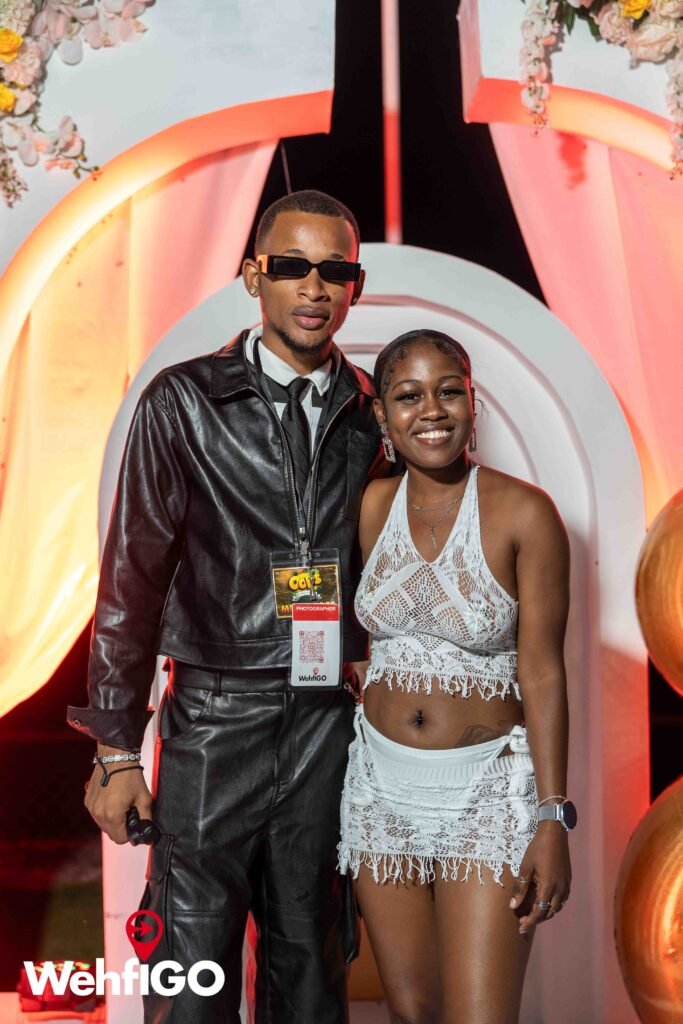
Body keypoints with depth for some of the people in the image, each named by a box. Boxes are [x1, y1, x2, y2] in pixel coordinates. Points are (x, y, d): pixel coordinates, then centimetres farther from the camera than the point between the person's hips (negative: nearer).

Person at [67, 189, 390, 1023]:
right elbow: (132, 579, -4)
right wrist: (116, 749, -6)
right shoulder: (184, 403, -4)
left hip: (328, 724, 3)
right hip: (215, 717, -3)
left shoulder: (370, 415, 6)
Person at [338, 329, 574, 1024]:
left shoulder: (524, 511, -11)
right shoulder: (374, 505, 1)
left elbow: (542, 672, -10)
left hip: (487, 790, -4)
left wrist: (553, 819, -13)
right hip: (381, 784, 4)